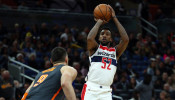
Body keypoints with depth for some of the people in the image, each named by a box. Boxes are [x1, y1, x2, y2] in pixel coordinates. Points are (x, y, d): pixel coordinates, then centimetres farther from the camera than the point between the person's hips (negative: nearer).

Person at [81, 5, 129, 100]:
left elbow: (125, 39, -2)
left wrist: (114, 18, 1)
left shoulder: (115, 51, 15)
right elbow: (90, 38, -15)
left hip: (106, 92, 2)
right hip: (91, 89, -2)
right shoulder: (95, 48, 9)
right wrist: (99, 23, 0)